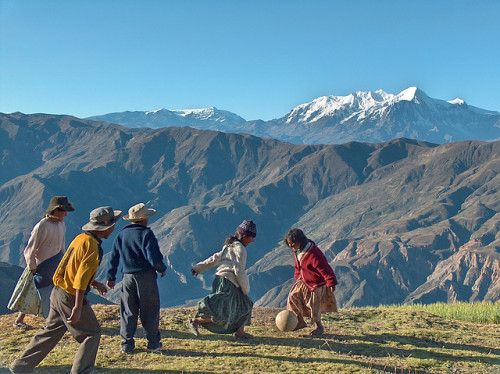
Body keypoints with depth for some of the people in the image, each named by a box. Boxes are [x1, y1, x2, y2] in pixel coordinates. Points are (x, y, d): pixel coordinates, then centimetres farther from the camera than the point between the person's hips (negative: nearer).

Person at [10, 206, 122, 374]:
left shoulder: (81, 238, 7)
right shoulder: (92, 247, -21)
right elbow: (81, 280, -25)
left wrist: (94, 283, 23)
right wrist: (77, 307, -25)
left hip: (58, 293, 9)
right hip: (71, 297, -9)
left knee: (51, 331, 20)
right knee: (92, 334, 5)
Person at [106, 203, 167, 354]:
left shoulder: (121, 235, 8)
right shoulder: (146, 234, -9)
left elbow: (113, 258, 12)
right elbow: (154, 258, -15)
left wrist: (111, 278, 20)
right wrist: (162, 269, 3)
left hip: (128, 277, 4)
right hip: (146, 277, -4)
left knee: (128, 312, 10)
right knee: (150, 310, 6)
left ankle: (127, 344, 11)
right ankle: (153, 342, 12)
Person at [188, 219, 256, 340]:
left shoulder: (230, 247, 18)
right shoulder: (240, 249, -11)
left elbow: (215, 258, 23)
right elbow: (239, 271, -16)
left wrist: (198, 267, 29)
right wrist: (246, 289, -5)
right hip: (227, 283, -11)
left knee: (245, 304, 20)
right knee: (222, 316, -12)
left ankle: (240, 331, 25)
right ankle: (195, 321, -2)